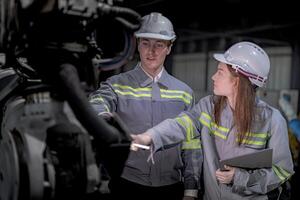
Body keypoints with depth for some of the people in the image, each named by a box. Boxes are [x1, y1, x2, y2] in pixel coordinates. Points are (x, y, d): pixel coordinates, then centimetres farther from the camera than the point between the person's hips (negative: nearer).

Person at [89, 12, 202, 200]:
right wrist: (102, 119, -46)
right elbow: (97, 105, -23)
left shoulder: (184, 92, 5)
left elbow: (191, 144, 5)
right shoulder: (117, 86, -2)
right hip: (128, 185, -2)